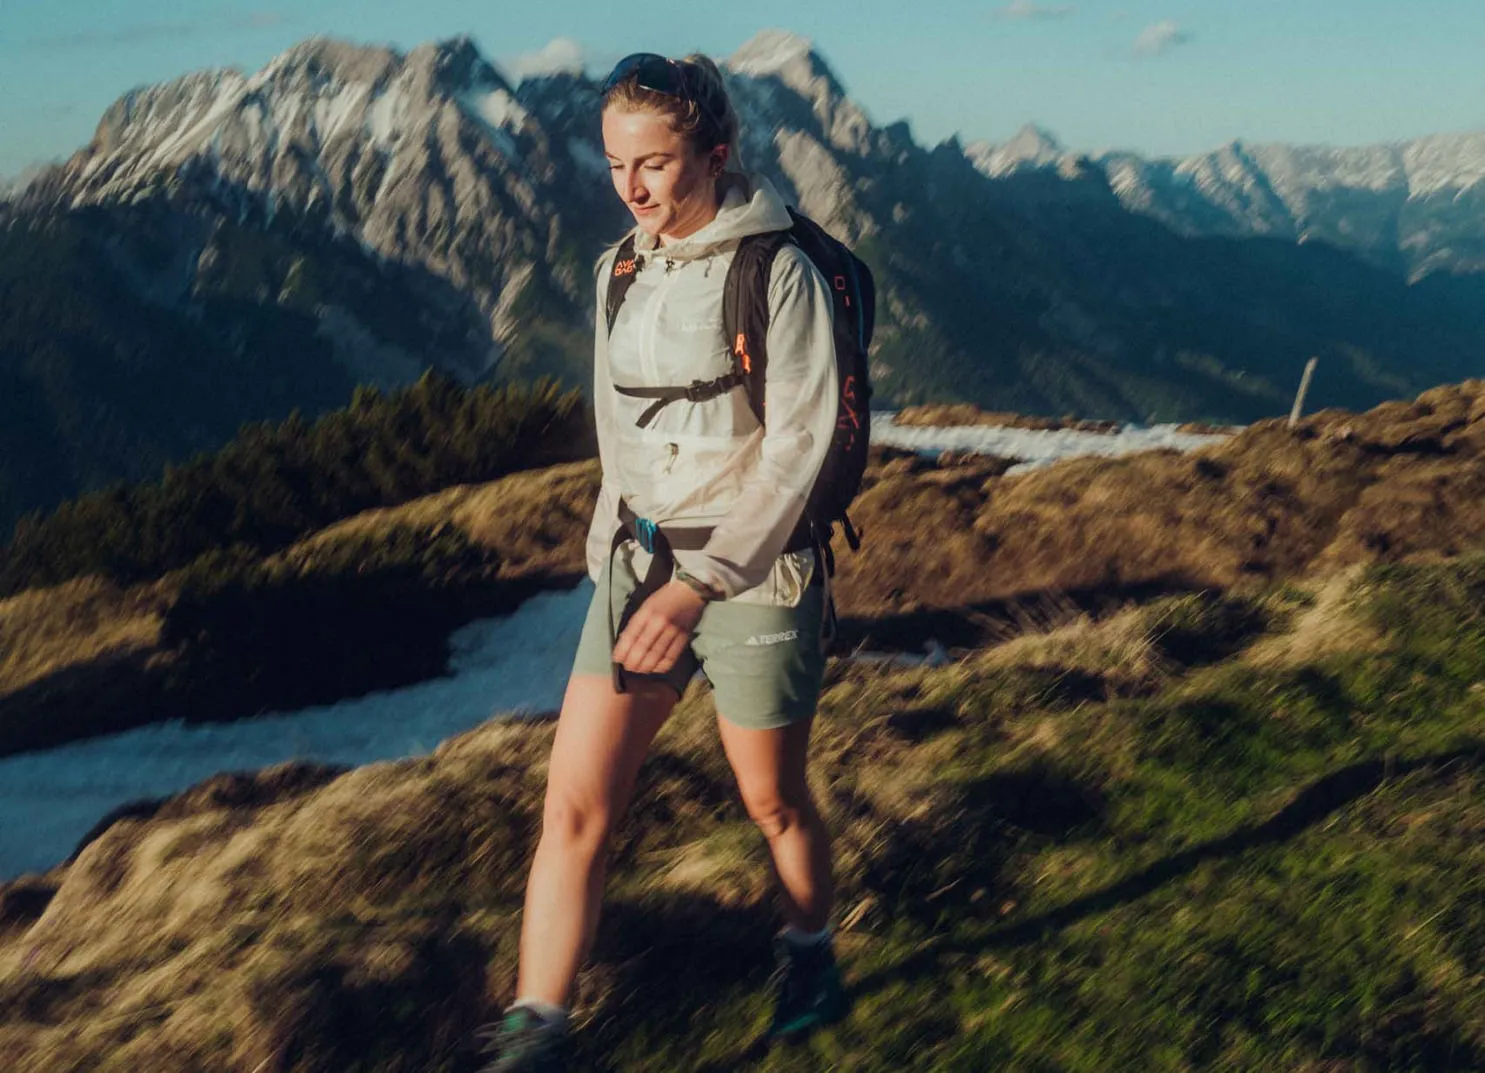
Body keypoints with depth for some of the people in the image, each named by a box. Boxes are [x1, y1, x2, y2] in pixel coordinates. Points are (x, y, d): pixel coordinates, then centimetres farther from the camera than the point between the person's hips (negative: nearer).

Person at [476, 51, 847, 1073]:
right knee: (575, 805, 0)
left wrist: (701, 586, -26)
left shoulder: (779, 273, -13)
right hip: (636, 565, 5)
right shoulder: (624, 269, 6)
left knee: (774, 801, 13)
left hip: (755, 573, -5)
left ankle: (812, 960, 41)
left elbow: (795, 447, -19)